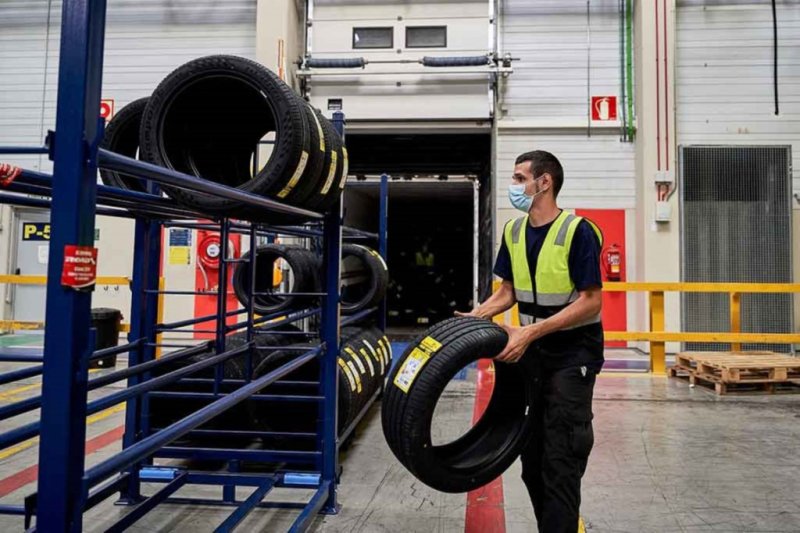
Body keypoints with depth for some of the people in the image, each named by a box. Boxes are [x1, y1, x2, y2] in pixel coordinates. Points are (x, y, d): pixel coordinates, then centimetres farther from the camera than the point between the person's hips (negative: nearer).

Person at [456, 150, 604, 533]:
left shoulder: (577, 231, -16)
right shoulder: (513, 231, 4)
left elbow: (590, 301, -19)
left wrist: (530, 332, -25)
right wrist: (476, 316, -6)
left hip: (572, 353, -7)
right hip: (530, 351, 7)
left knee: (560, 459, -4)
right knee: (531, 454, 14)